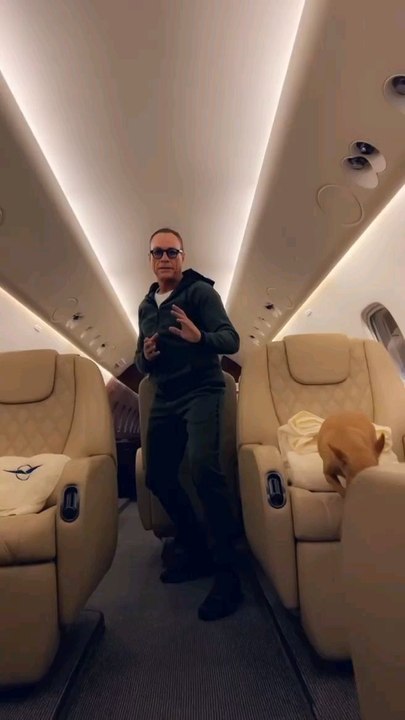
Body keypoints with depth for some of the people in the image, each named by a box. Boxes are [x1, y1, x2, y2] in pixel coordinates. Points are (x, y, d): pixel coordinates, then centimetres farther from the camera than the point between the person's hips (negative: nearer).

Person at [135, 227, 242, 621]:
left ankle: (226, 573, -15)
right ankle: (196, 549, 26)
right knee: (157, 477, 7)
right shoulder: (145, 305, 18)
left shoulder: (200, 291, -2)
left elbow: (232, 340, -12)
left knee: (203, 466, -28)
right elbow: (141, 362, 22)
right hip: (165, 397, 7)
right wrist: (145, 357, -3)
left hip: (201, 390, -7)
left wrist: (199, 337, -32)